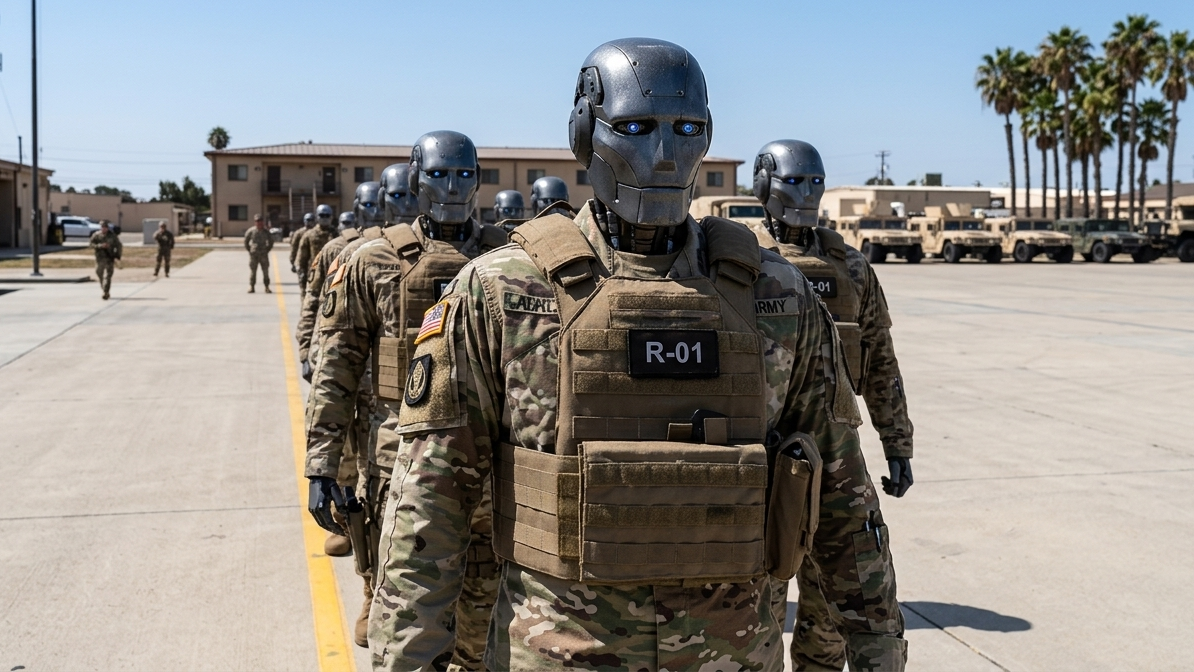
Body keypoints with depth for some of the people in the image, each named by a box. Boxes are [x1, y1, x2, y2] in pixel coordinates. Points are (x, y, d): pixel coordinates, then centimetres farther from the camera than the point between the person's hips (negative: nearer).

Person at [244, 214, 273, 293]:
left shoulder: (266, 232, 2)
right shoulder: (251, 231, -4)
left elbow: (271, 241, 15)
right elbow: (246, 241, 9)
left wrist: (267, 250, 7)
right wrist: (248, 250, 4)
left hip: (263, 254, 1)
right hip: (253, 254, -1)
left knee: (265, 271, 2)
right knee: (252, 271, 1)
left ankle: (267, 287, 8)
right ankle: (251, 287, 7)